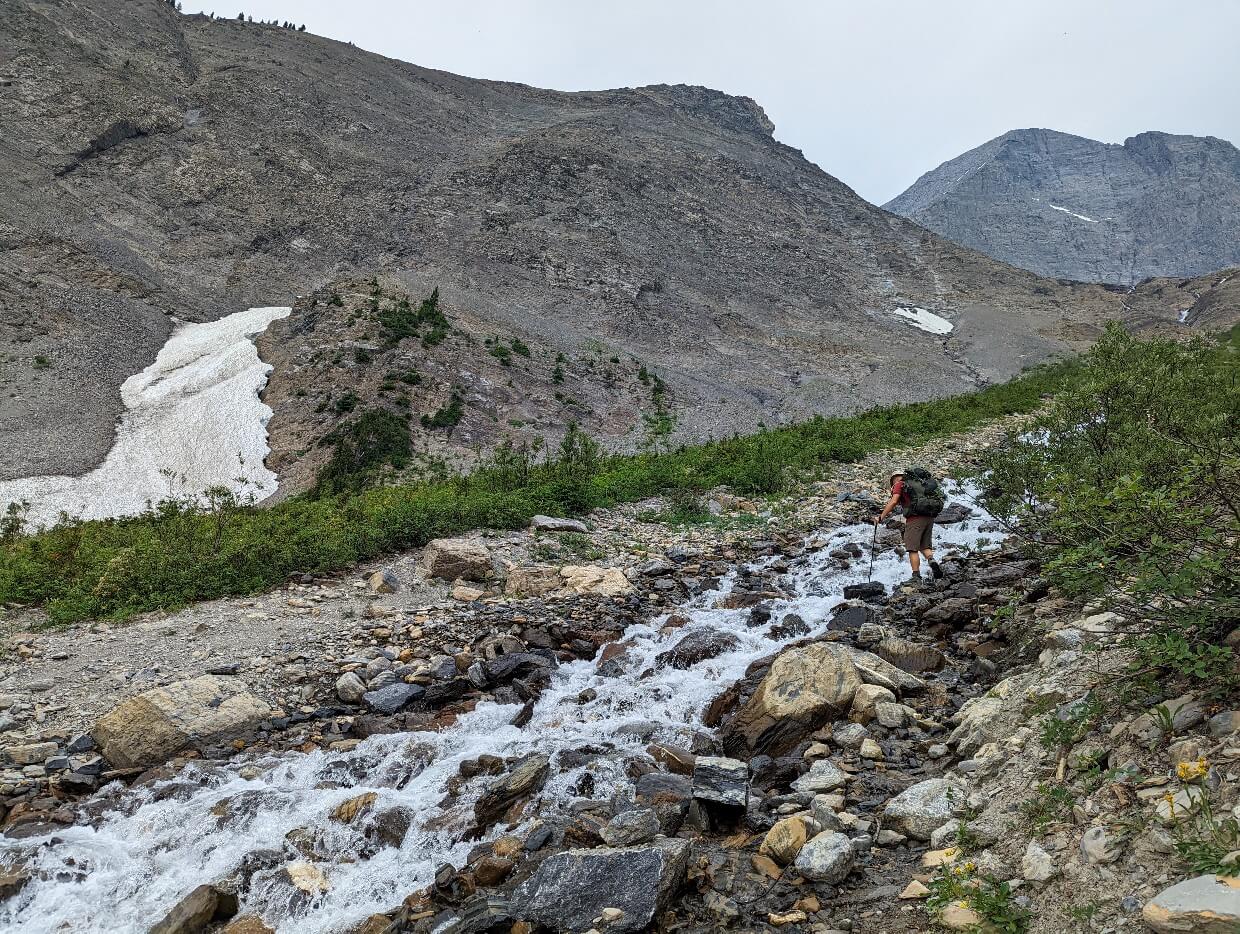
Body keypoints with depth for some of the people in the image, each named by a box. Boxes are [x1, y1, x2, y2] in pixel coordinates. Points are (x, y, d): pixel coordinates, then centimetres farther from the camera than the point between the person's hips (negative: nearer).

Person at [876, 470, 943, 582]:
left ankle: (916, 576, -5)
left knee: (913, 549, -1)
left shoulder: (899, 485, 4)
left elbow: (893, 502, -10)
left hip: (915, 518, -7)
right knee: (925, 546, 14)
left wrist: (881, 517, -8)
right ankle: (932, 561, -13)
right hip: (929, 518, 7)